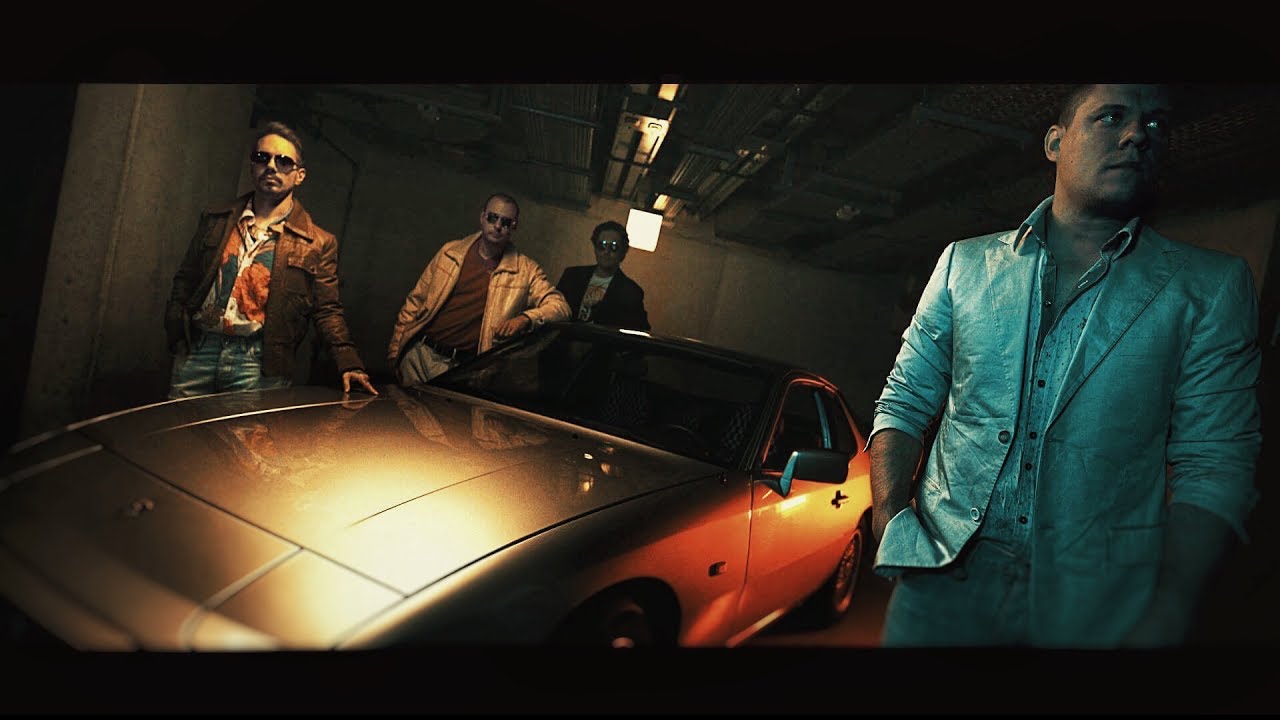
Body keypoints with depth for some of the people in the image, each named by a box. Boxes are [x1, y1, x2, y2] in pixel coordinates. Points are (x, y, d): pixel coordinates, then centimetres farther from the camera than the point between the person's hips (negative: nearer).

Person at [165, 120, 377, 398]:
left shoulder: (318, 243, 1)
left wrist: (349, 364, -10)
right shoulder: (215, 221, 12)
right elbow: (185, 280, 16)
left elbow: (327, 311, 1)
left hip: (258, 364, -3)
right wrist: (174, 333, 3)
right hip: (196, 351, 3)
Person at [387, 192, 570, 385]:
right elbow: (416, 300, 11)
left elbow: (560, 306, -7)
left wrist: (525, 319, -26)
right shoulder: (450, 251, 6)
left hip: (463, 367, -2)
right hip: (419, 352, 2)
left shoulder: (525, 270, -2)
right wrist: (395, 347, 8)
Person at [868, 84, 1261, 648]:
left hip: (1102, 601, 0)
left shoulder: (1213, 286, 3)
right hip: (945, 574, 1)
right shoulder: (963, 263, 7)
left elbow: (1214, 464, -3)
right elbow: (904, 403, 8)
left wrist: (1168, 618, -15)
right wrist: (889, 515, -8)